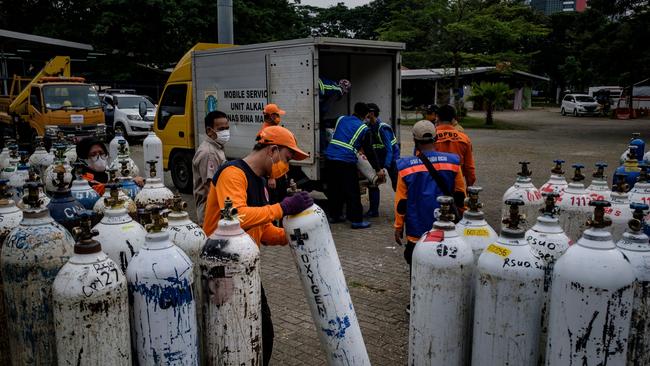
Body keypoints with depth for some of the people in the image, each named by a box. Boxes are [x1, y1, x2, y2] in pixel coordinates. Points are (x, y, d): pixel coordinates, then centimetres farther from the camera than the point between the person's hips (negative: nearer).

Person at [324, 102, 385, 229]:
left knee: (333, 188, 17)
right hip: (346, 161, -6)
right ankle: (356, 220, 5)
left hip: (330, 157, 6)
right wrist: (378, 169, 11)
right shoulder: (364, 129, 2)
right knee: (352, 192, 1)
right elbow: (369, 151, 3)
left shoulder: (341, 119, 15)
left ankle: (334, 215, 27)